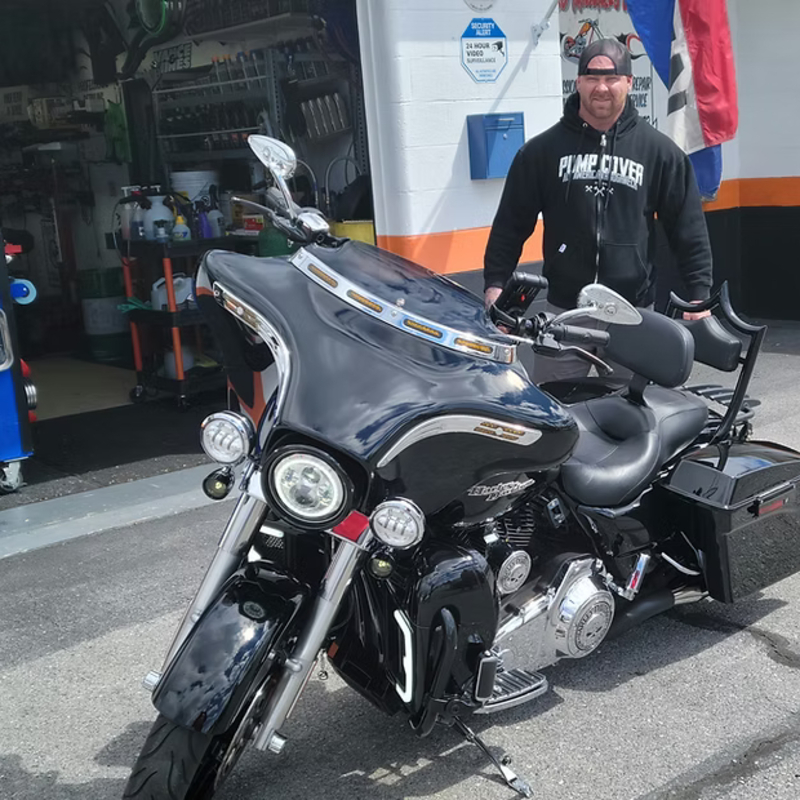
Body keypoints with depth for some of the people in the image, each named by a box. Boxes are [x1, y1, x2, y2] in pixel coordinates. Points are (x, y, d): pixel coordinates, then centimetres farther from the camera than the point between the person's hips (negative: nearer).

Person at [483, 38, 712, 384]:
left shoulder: (660, 151, 5)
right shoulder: (542, 150, 5)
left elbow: (688, 229, 7)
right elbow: (511, 223, 7)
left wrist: (698, 296, 2)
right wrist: (494, 284, -1)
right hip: (563, 312, 0)